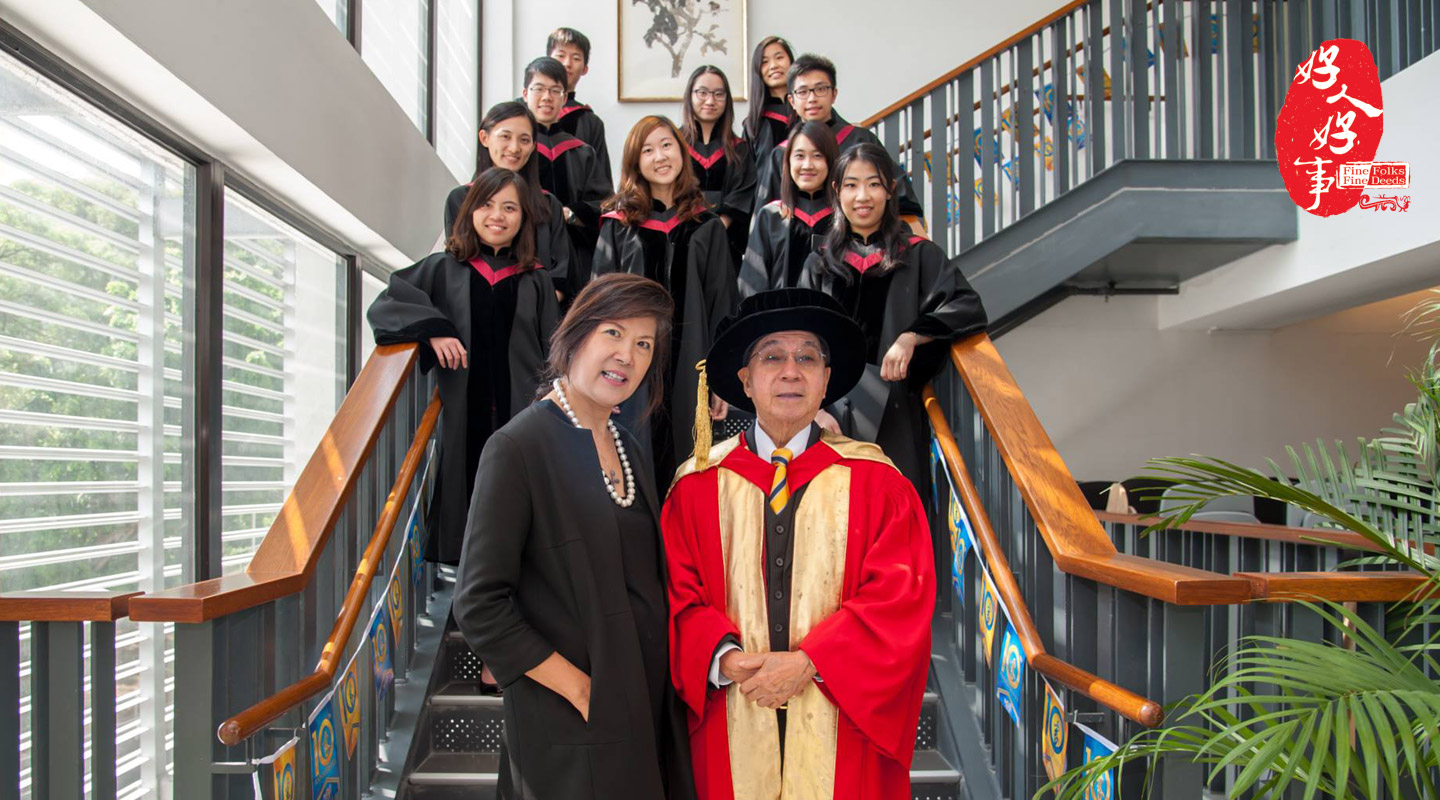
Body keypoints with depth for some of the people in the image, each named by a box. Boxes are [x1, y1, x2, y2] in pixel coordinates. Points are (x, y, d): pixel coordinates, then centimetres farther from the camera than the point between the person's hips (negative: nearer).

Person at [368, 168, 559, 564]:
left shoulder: (536, 282, 11)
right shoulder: (443, 269, 10)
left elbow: (552, 358, 10)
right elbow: (384, 304, 4)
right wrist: (431, 328, -13)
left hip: (521, 417, 0)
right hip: (463, 417, 0)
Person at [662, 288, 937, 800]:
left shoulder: (875, 483, 1)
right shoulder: (697, 484, 3)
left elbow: (901, 596, -7)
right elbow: (679, 594, 1)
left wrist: (808, 661, -15)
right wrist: (723, 657, -17)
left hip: (843, 722, 0)